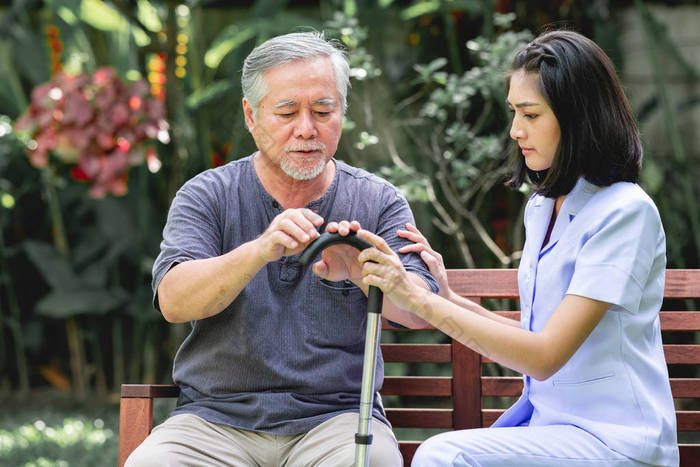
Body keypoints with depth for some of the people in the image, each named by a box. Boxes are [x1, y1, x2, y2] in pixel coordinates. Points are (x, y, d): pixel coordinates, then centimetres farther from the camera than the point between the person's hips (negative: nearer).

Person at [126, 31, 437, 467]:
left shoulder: (378, 201, 7)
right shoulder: (206, 196, 5)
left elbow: (419, 310, -7)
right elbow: (174, 301, -11)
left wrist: (362, 270, -30)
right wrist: (260, 251, -29)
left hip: (335, 415, 0)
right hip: (217, 416, 0)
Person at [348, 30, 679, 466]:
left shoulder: (628, 213, -14)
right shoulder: (541, 207, 12)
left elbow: (545, 356, -19)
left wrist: (418, 298, -21)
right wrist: (450, 299, 1)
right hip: (543, 415, 7)